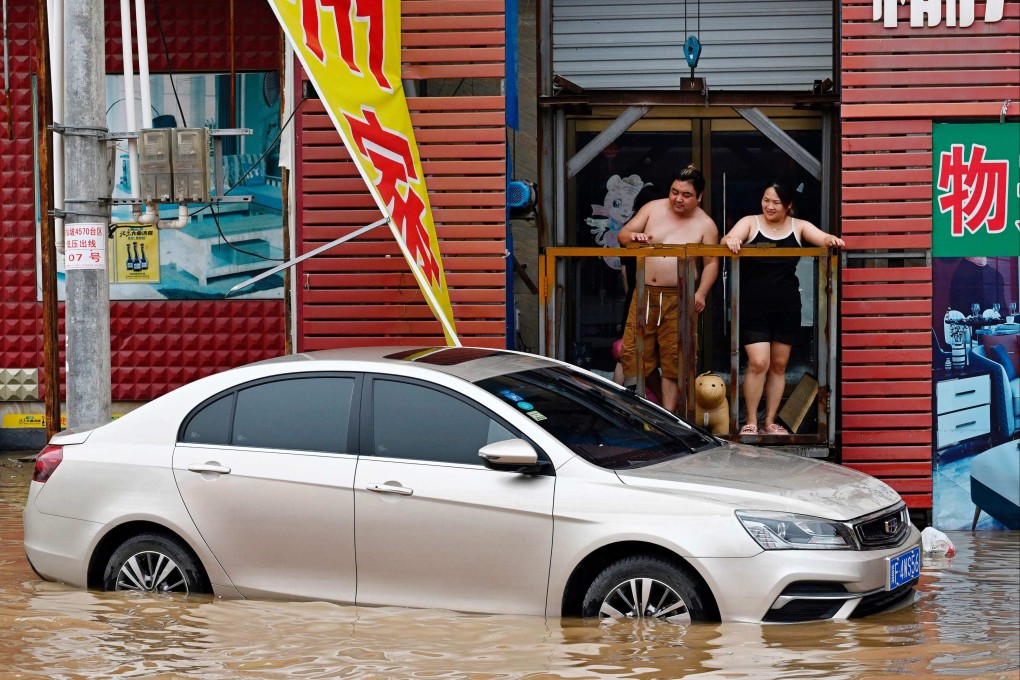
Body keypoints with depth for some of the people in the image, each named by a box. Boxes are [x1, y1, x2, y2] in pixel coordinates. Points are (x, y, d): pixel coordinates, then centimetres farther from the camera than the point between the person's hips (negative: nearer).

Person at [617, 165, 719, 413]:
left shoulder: (705, 225, -2)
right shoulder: (653, 208, 3)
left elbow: (711, 263, 2)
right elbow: (622, 234, 3)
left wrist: (701, 293, -12)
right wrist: (633, 236, -21)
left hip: (678, 298, -2)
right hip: (645, 294, 2)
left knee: (673, 358, 2)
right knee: (633, 352, -1)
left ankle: (668, 413, 10)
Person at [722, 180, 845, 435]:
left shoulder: (798, 227, 6)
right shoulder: (750, 223, 1)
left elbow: (823, 239, -6)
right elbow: (728, 239, -14)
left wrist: (832, 241, -30)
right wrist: (731, 241, -38)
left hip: (787, 307, 3)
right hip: (753, 307, -3)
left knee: (779, 366, 9)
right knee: (758, 363, -11)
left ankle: (770, 422, 19)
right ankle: (751, 422, 3)